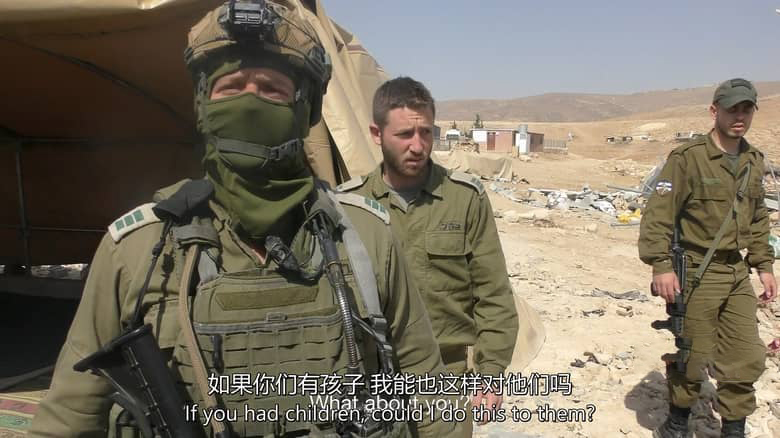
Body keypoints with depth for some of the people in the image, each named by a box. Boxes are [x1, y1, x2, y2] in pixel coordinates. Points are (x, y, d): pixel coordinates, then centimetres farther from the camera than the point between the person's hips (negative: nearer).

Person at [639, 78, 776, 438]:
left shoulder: (754, 161, 11)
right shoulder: (688, 158, -13)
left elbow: (757, 219, 19)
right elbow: (658, 215, -17)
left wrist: (764, 265, 15)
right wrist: (660, 266, -22)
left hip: (737, 273, 7)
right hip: (696, 273, -7)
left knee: (747, 358, 10)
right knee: (693, 357, 5)